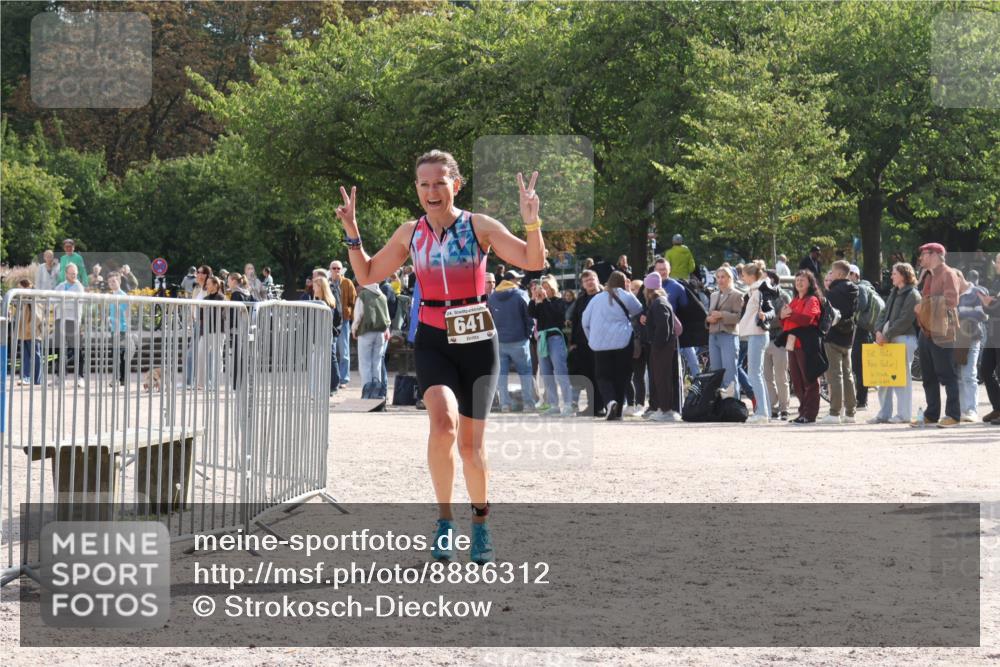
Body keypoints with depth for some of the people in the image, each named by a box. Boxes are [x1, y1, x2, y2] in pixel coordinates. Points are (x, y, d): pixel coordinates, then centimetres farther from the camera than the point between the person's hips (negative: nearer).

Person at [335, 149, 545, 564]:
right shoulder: (410, 234, 5)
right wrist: (352, 233, 3)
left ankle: (481, 525, 27)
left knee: (471, 443, 5)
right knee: (442, 423, -25)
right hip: (433, 340, 1)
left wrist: (531, 221, -23)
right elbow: (367, 274, 16)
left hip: (477, 340, -1)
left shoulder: (479, 227, -3)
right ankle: (444, 519, -10)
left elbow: (533, 261, -8)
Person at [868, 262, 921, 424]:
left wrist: (886, 335, -16)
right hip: (887, 339, 8)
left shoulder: (912, 295, -7)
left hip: (905, 339, -8)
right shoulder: (894, 293, 18)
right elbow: (884, 313, 15)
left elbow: (905, 320, -15)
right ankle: (884, 413, 12)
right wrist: (879, 331, -3)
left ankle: (903, 414, 0)